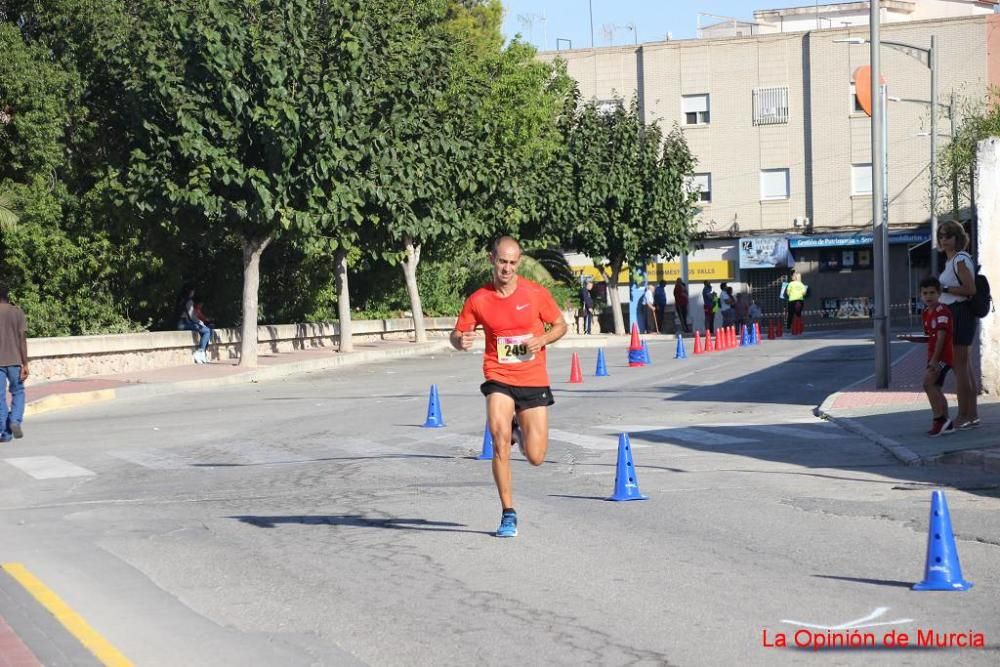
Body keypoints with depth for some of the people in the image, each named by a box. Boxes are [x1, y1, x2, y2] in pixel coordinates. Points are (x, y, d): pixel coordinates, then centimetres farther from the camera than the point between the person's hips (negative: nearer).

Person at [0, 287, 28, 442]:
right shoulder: (18, 313, 0)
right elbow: (22, 340, -5)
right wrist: (25, 365, -4)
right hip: (14, 360, 0)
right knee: (18, 392, 16)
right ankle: (15, 421, -5)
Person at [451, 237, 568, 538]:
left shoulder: (536, 293, -4)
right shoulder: (478, 300, -3)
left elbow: (560, 325, 7)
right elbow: (457, 334, 6)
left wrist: (542, 339, -13)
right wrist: (460, 341, -18)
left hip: (533, 380, 0)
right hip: (499, 378, 0)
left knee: (535, 457, -1)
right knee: (500, 439, -21)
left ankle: (521, 430, 37)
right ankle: (508, 513, -6)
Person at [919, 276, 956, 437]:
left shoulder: (942, 311, -16)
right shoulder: (926, 312, 12)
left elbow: (941, 337, -21)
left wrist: (934, 359, -24)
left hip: (943, 356, -10)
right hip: (934, 356, 10)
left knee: (928, 382, -22)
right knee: (935, 389, 11)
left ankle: (939, 419, -18)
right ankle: (946, 424, 19)